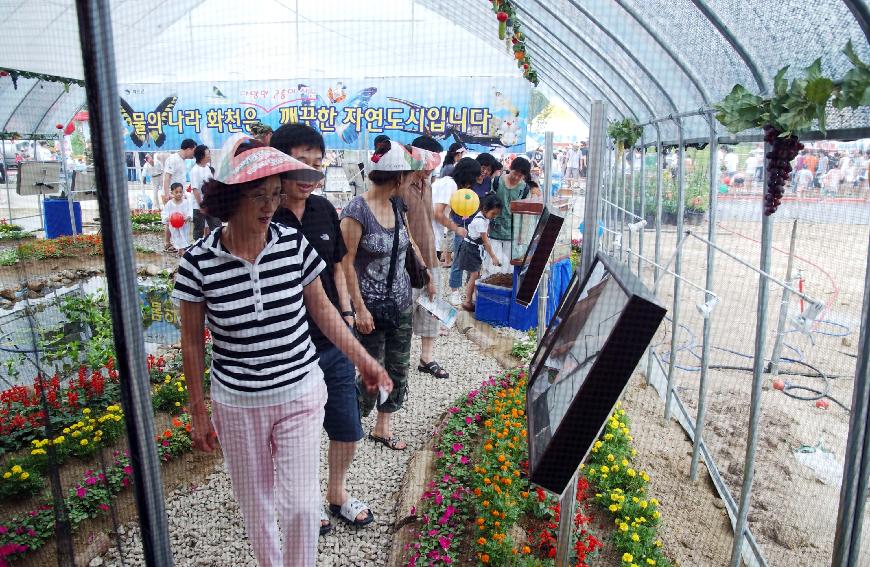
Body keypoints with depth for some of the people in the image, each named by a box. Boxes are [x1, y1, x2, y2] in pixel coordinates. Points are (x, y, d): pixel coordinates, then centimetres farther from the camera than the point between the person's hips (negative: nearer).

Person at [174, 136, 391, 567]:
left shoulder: (294, 244, -10)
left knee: (300, 503, 2)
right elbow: (193, 344, -1)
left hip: (299, 394, 0)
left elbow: (323, 310, 3)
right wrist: (198, 413, 4)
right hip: (236, 405, 0)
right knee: (254, 503, 18)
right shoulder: (199, 262, -13)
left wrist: (364, 361, 4)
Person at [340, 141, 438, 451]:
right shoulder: (357, 210, -18)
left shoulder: (396, 205, 3)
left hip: (400, 303, 7)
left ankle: (383, 427, 31)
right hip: (372, 306, -7)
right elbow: (346, 262, -15)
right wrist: (359, 308, -16)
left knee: (398, 368, 13)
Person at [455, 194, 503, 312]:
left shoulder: (485, 217, 2)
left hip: (477, 248, 9)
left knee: (477, 274, 12)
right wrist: (493, 257, -20)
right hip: (470, 248, -9)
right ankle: (467, 302, 2)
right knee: (474, 276, -7)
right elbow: (486, 241, -23)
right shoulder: (480, 221, -25)